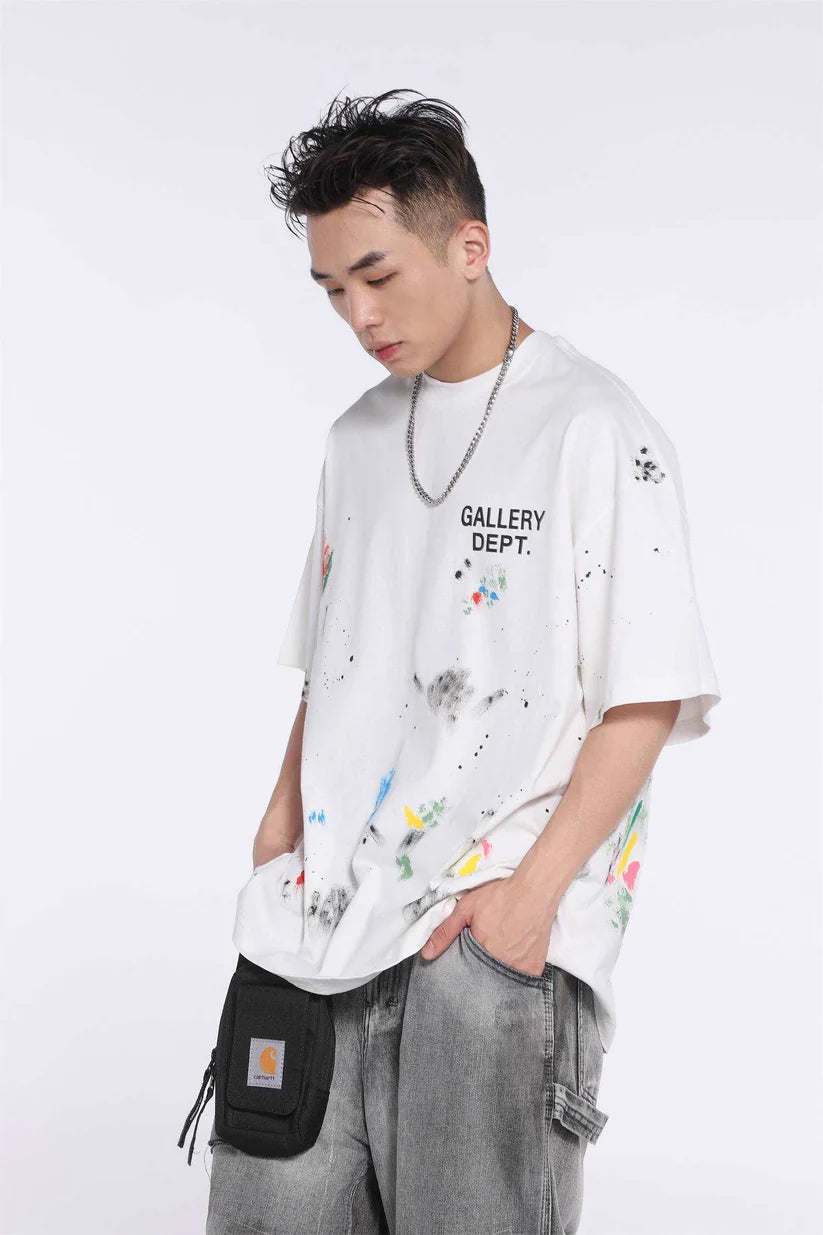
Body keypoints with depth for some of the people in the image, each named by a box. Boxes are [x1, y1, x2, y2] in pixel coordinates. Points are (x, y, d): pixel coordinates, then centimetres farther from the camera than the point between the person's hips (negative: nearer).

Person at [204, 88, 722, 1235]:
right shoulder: (359, 437, 17)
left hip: (498, 925, -6)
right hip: (335, 902, 6)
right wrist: (281, 829, 10)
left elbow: (646, 700, -8)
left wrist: (534, 889, -15)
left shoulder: (596, 428, -5)